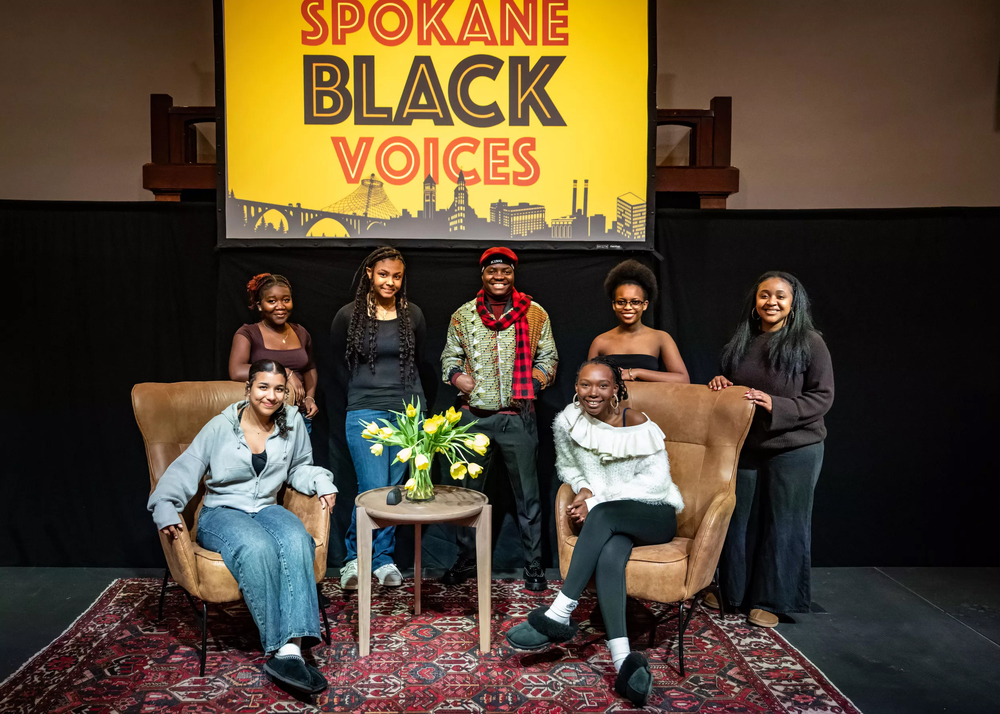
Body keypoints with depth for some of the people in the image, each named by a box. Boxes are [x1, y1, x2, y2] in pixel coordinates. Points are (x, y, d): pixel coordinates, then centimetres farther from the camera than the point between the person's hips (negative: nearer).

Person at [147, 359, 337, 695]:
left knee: (297, 540, -35)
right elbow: (184, 470, -2)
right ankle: (280, 649, -34)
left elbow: (299, 467, 21)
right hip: (221, 512, -2)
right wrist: (165, 506, -18)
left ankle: (291, 650, -45)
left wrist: (320, 482, 1)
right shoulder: (221, 426, -1)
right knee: (258, 547, -39)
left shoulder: (292, 422, 8)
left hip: (266, 508, 3)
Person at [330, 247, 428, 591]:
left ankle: (383, 557, 23)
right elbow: (341, 366, 10)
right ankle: (354, 558, 14)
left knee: (395, 487, 8)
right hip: (365, 412, -3)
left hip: (408, 410, 3)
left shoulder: (413, 315, 6)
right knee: (373, 489, -8)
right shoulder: (349, 315, -1)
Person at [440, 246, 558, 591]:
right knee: (468, 490, 12)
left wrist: (536, 380, -9)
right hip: (474, 416, 2)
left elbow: (548, 357, 8)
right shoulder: (463, 315, 5)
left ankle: (533, 565, 20)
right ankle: (466, 559, 28)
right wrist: (456, 375, -7)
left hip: (518, 416, -1)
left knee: (527, 493, 7)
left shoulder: (535, 314, 2)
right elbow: (449, 356, 13)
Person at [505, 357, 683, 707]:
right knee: (609, 554, -34)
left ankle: (559, 614, -34)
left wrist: (596, 500, -18)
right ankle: (623, 661, -44)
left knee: (602, 515, -36)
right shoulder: (568, 422, 2)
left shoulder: (637, 425, -10)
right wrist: (583, 489, -6)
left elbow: (656, 480, -12)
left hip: (655, 514, -2)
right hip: (611, 522, 3)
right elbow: (566, 466, 18)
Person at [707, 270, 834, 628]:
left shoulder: (809, 343, -8)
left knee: (783, 523, 5)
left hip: (794, 449, -4)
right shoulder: (741, 341, 7)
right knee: (739, 518, 13)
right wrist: (721, 383, -3)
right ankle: (732, 589, 29)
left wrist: (775, 405, -22)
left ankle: (772, 599, 19)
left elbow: (822, 397, -10)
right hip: (745, 446, 5)